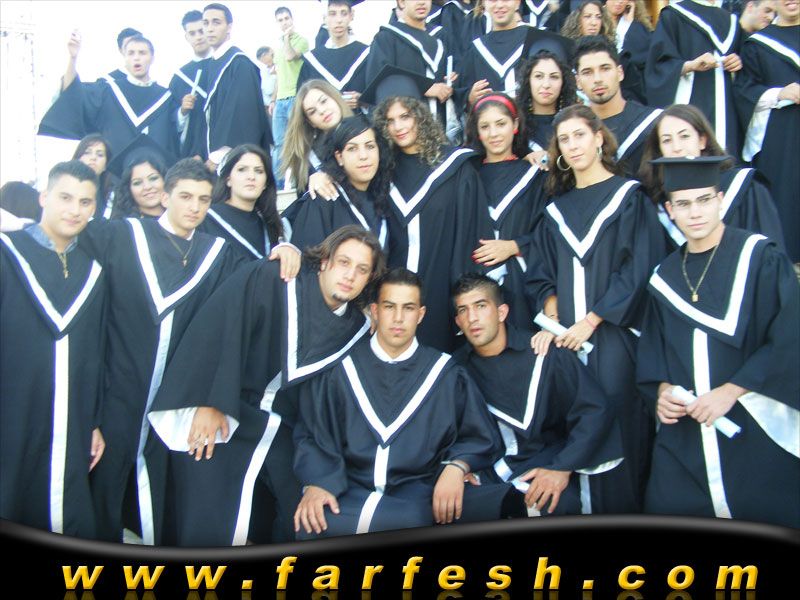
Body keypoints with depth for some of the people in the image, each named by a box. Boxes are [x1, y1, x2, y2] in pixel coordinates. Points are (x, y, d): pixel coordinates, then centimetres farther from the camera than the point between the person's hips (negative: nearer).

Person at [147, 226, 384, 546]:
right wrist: (208, 403, -21)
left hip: (281, 433, 5)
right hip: (220, 420, -4)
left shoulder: (357, 327, 3)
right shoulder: (266, 280, -11)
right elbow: (216, 329, -17)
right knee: (208, 531, -12)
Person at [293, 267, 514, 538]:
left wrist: (456, 467, -10)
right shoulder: (340, 368, 8)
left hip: (419, 495, 0)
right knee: (310, 525, -33)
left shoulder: (444, 372, 9)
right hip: (349, 492, 1)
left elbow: (480, 438, 11)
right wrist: (315, 483, -13)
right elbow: (310, 434, 6)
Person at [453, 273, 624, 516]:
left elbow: (596, 411, -10)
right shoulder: (459, 365, 1)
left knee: (557, 503, -34)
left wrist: (562, 469, -17)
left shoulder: (544, 353, -8)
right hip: (487, 469, 2)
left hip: (545, 461, -2)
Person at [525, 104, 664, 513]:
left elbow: (639, 268, -7)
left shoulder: (628, 195, 2)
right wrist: (551, 322, -4)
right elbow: (542, 275, 13)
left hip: (614, 335, -4)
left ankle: (620, 511, 8)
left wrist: (592, 320, -12)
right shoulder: (557, 208, 16)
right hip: (565, 336, 4)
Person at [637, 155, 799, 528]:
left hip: (756, 431, -3)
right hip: (684, 433, 4)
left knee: (766, 518, 0)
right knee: (665, 510, 0)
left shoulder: (761, 258, -5)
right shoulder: (665, 276, 10)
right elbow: (653, 348, 13)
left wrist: (730, 391, -17)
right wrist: (662, 389, -5)